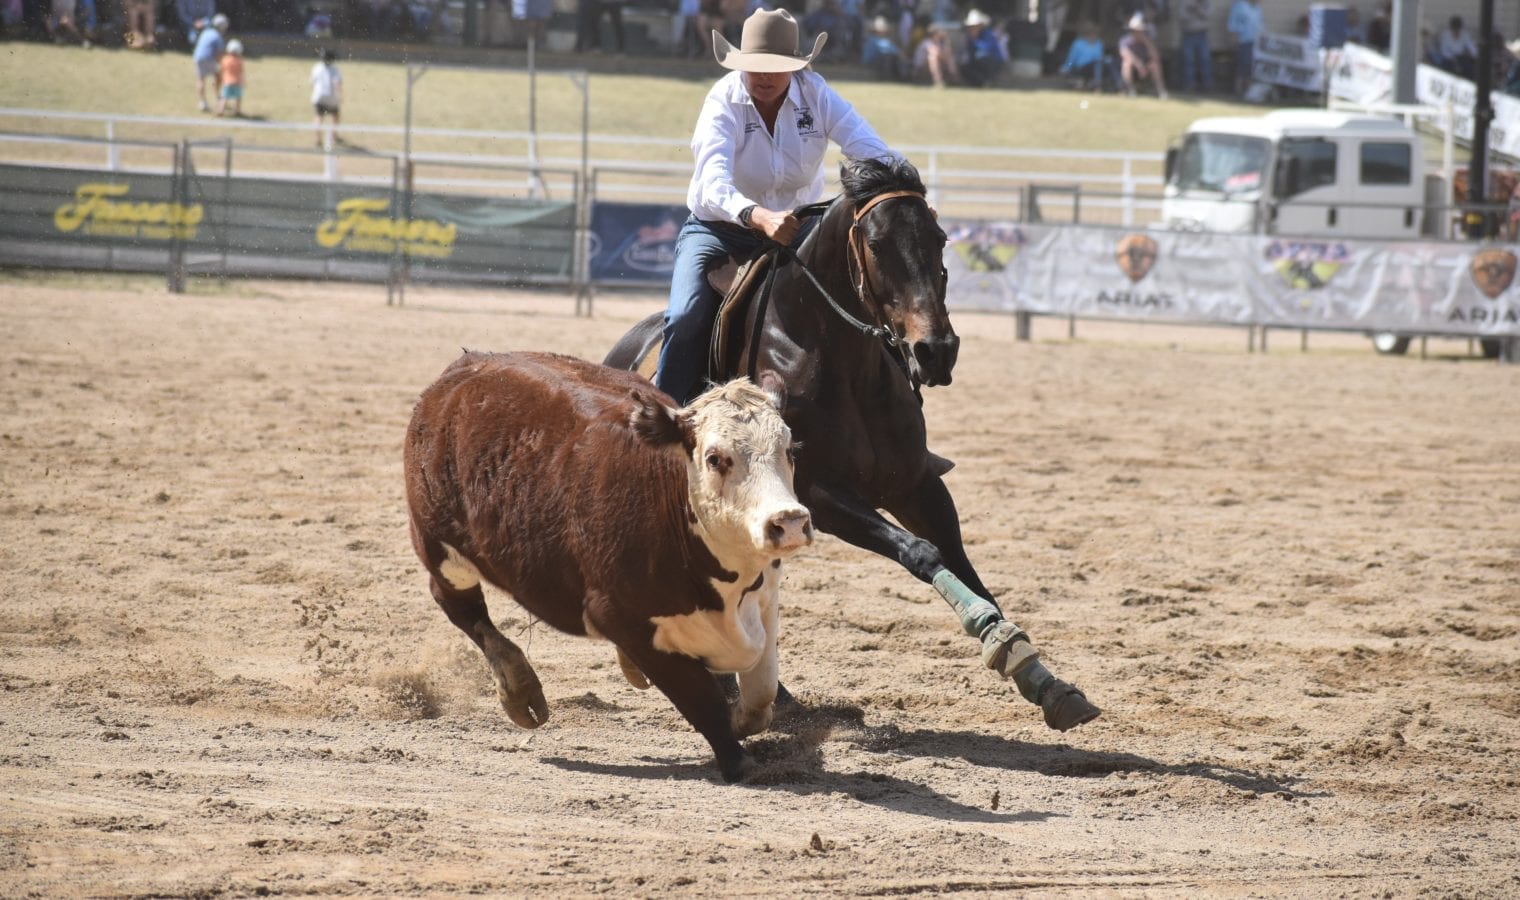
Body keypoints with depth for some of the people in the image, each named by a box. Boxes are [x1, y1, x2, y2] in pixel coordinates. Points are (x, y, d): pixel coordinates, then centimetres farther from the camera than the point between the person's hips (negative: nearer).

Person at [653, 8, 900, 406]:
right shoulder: (723, 102, -21)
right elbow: (713, 186, -36)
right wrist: (759, 217, -57)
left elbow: (873, 151, -17)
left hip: (793, 230, 3)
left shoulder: (815, 94, -11)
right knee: (686, 319, -25)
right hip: (719, 229, -3)